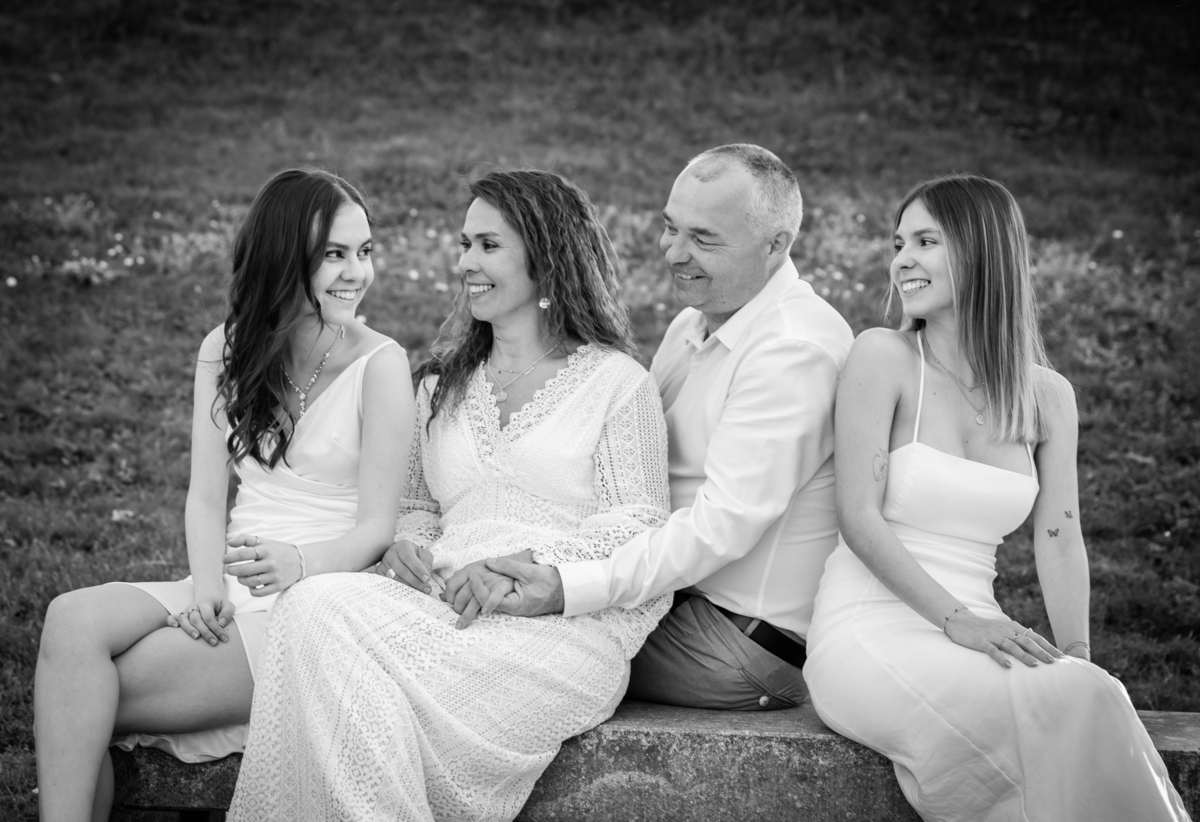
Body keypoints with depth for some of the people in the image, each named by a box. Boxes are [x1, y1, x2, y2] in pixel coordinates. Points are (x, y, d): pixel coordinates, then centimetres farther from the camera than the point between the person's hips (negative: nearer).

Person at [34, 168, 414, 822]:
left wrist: (297, 564, -26)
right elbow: (206, 495, 7)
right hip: (229, 591, 5)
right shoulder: (225, 350, 10)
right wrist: (208, 586, -12)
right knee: (73, 619, -25)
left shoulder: (379, 363, -5)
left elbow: (378, 525, -7)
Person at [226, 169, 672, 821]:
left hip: (564, 627, -5)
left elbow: (638, 524, -1)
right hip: (443, 606, 5)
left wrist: (528, 566, -15)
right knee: (315, 608, -28)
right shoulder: (443, 384, 26)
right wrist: (407, 542, 1)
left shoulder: (616, 382, 7)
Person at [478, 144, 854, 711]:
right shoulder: (693, 323, 12)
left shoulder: (795, 351, -20)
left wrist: (570, 590, -33)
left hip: (752, 645, -9)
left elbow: (724, 524, -27)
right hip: (679, 595, 9)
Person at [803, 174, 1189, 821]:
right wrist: (955, 618, -17)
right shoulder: (882, 357, -3)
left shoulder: (1048, 396, 10)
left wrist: (1078, 656, -9)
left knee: (1093, 697, -28)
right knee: (1064, 710, -30)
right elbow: (859, 518, -9)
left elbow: (1059, 542, 6)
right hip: (871, 629, -4)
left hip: (974, 632, 4)